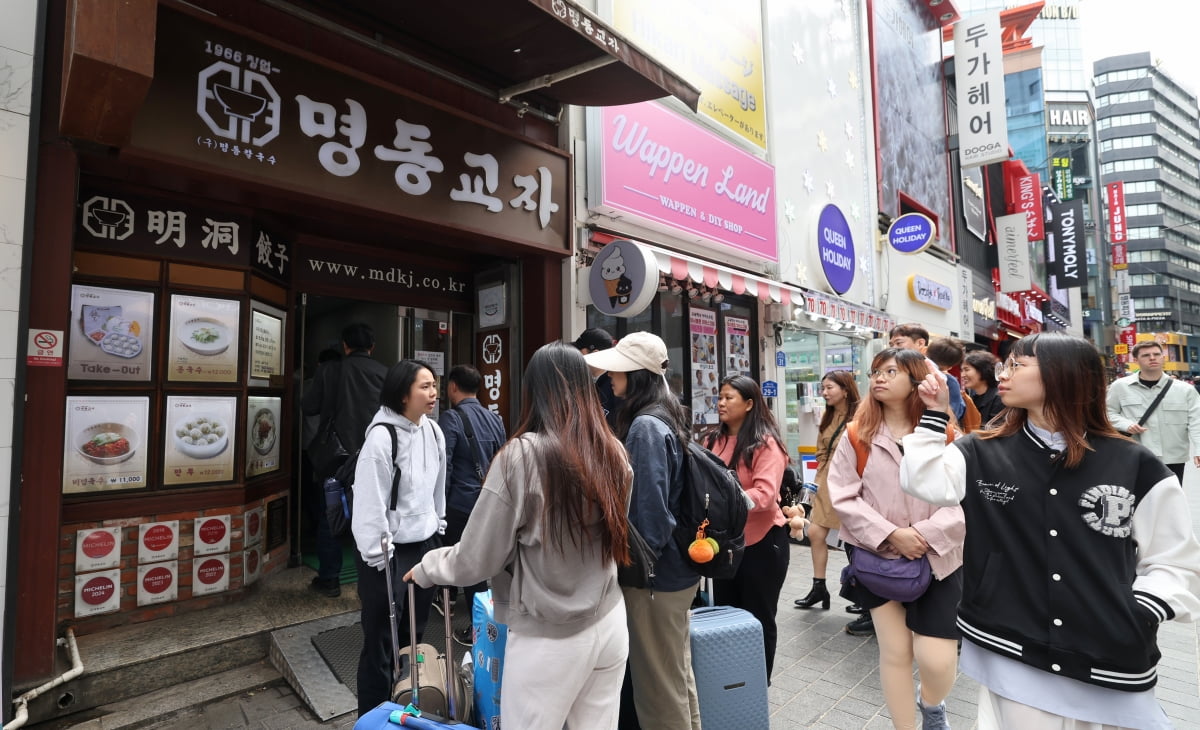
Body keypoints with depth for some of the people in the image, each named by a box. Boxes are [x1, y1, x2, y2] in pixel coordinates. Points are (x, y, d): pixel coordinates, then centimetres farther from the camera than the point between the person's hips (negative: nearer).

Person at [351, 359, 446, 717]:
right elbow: (369, 501, -19)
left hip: (425, 544, 7)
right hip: (390, 551, -7)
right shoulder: (382, 435, -20)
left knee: (416, 634, 20)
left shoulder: (433, 431, 1)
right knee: (381, 641, 8)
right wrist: (378, 556, -15)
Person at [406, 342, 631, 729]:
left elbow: (475, 561, -12)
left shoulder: (522, 455, -19)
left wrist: (424, 569, 7)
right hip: (609, 624, 5)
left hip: (549, 639, -5)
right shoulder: (614, 453, -4)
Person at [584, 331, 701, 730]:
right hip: (676, 565, 9)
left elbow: (649, 509, -23)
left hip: (656, 572, -9)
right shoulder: (666, 417, 7)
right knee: (678, 674, 22)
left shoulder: (645, 426, -21)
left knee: (658, 685, 8)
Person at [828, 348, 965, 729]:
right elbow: (843, 496, -7)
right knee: (894, 651, 10)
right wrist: (890, 534, -16)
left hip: (937, 559, 0)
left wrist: (926, 534, -19)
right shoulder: (857, 434, -3)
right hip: (879, 558, 0)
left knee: (937, 660, 0)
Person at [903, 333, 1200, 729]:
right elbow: (921, 480, -13)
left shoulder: (1135, 466, -2)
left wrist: (1140, 618, -10)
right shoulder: (982, 454, 0)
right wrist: (935, 413, -11)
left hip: (1111, 666, 0)